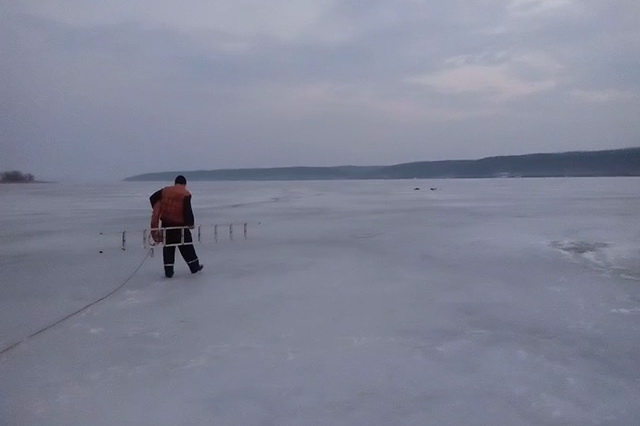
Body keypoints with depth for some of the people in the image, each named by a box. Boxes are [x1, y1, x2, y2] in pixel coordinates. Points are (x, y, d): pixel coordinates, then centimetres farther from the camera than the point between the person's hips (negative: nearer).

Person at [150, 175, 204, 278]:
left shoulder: (165, 190, 5)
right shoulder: (186, 194, -10)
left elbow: (152, 198, 7)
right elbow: (187, 210, -18)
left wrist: (158, 211, 16)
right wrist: (190, 223, -8)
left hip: (166, 223, 4)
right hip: (180, 224, -4)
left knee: (168, 247, 10)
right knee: (186, 246, 10)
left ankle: (168, 271, 9)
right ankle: (194, 266, 20)